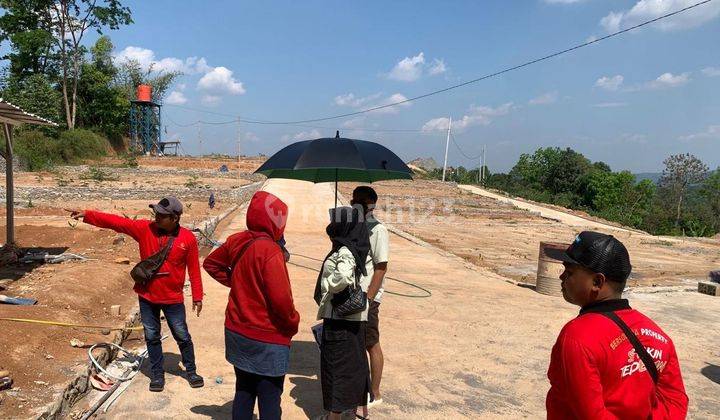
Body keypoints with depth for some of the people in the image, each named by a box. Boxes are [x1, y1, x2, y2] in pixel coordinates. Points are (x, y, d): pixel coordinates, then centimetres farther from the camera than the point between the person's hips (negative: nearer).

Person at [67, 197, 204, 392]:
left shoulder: (188, 238, -12)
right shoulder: (145, 229, -8)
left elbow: (194, 270, -7)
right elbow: (116, 222, -12)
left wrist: (197, 297, -4)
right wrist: (87, 215, -22)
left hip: (173, 299, -2)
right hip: (147, 297, 2)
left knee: (182, 336, 10)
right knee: (152, 337, 14)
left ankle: (191, 371, 30)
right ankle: (157, 375, 31)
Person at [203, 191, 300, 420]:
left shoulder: (236, 241, -2)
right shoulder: (270, 250, -24)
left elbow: (211, 264, 15)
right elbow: (281, 299, -26)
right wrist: (293, 324, -8)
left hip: (237, 333, 7)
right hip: (267, 341, -7)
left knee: (243, 393, 22)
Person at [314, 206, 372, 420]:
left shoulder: (345, 252, -19)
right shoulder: (357, 249, 7)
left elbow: (344, 276, -37)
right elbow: (364, 282, 14)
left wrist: (327, 286, -19)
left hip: (339, 318, -9)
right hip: (355, 317, 9)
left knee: (336, 364, 4)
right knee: (356, 362, 19)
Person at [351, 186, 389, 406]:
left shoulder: (377, 230, -14)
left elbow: (381, 268, -16)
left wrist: (367, 299, -20)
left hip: (366, 297, -7)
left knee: (371, 345, 6)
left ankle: (375, 394, 20)